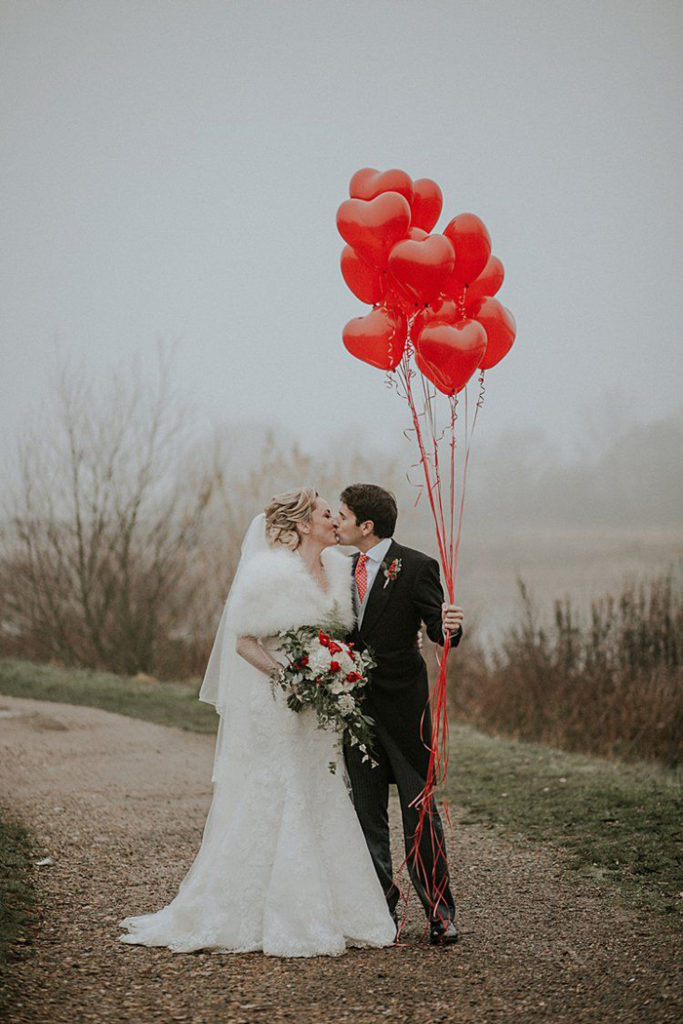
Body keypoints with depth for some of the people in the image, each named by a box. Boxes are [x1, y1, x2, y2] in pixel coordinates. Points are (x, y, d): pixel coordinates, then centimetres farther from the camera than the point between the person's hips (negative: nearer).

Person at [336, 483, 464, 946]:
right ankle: (381, 903, 19)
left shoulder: (416, 567, -9)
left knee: (419, 809, -2)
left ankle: (439, 910, 6)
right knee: (367, 810, 10)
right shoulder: (348, 569, 12)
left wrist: (450, 625, -36)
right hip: (357, 704, 6)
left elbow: (438, 628, -15)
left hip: (402, 704, -6)